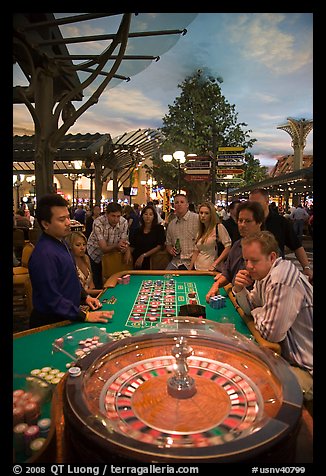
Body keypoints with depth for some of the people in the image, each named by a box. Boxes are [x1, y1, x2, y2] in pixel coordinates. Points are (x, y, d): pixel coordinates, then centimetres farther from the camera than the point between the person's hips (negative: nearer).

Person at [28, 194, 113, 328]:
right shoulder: (45, 254, -27)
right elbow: (52, 299, -27)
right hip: (50, 322, -9)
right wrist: (85, 316, -24)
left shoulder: (60, 242, 5)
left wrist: (84, 296, 7)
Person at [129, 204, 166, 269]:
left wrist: (143, 255, -12)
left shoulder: (159, 228, 5)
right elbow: (132, 247, 14)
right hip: (136, 261, 3)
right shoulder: (138, 230, 17)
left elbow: (159, 246, -4)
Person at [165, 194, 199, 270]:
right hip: (176, 262, 4)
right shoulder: (171, 224, 15)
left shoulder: (197, 219, -4)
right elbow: (168, 243, 26)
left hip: (192, 262, -4)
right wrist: (170, 249, 4)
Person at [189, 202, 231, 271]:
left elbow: (228, 246, -15)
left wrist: (215, 264, -19)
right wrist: (190, 269, 8)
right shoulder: (200, 231, 12)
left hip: (211, 270, -6)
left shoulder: (219, 227, -8)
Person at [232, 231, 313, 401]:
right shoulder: (262, 274, 3)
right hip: (289, 355, 9)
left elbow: (271, 333, -24)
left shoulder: (282, 281, -28)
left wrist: (257, 314, -4)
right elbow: (251, 307, 14)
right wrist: (239, 289, -5)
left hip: (306, 369, -9)